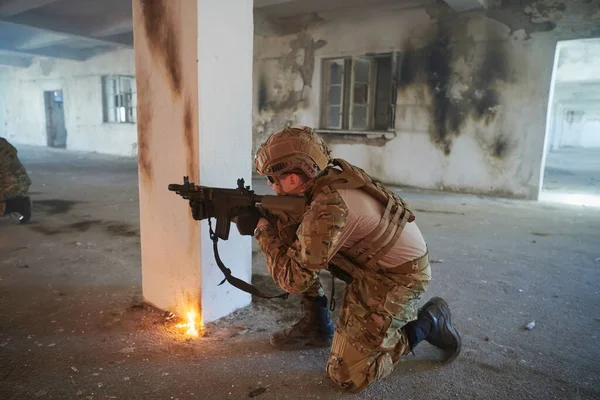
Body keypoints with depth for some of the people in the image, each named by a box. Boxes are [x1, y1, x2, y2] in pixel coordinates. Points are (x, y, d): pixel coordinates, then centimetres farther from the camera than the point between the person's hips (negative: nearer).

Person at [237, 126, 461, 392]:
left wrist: (263, 232, -12)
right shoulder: (328, 175, -7)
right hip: (373, 258, 9)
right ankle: (317, 326, 17)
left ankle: (429, 322, 9)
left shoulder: (328, 208, -33)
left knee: (346, 376, -3)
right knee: (294, 246, 1)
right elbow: (296, 233, 7)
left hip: (398, 276, -8)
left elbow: (294, 279, -23)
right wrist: (260, 217, -7)